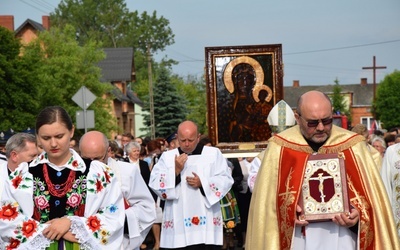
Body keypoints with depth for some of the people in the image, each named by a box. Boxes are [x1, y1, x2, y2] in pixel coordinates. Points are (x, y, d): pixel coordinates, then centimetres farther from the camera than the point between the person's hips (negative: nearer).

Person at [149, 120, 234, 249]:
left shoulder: (213, 154, 6)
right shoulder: (167, 156, 8)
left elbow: (226, 181, 0)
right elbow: (155, 184, 0)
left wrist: (202, 183, -13)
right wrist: (175, 171, -12)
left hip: (206, 223, -1)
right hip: (178, 224, 1)